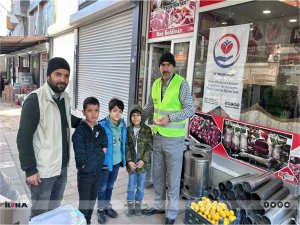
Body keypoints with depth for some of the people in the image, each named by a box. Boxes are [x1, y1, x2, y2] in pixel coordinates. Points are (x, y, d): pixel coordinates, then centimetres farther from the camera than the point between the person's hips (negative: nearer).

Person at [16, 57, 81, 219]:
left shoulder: (65, 97, 2)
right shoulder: (35, 100, -19)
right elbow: (24, 138, -17)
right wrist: (30, 170, -17)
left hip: (62, 167, 7)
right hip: (42, 170, -6)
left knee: (54, 210, 25)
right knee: (40, 214, 13)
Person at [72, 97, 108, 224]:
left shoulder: (100, 129, -1)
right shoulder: (79, 131, -19)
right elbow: (80, 158, -21)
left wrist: (92, 158, -6)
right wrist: (98, 154, -8)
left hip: (98, 172, 5)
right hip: (85, 174, -5)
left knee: (92, 203, 20)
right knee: (84, 206, 8)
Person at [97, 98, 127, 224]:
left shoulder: (123, 125, -2)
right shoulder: (102, 125, -20)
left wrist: (123, 159, 11)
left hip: (117, 161, 5)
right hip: (105, 161, -5)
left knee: (110, 185, 21)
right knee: (102, 186, 13)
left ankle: (107, 206, 40)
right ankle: (100, 209, 32)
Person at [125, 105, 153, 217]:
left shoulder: (147, 130, -6)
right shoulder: (128, 130, -2)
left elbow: (150, 147, -6)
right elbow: (126, 147, -2)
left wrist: (143, 160, -14)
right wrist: (129, 161, -11)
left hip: (143, 163, 0)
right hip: (131, 163, 1)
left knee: (140, 186, 13)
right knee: (131, 186, 12)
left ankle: (138, 204, 32)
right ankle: (130, 205, 30)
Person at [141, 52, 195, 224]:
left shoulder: (181, 83, -11)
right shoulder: (156, 84, 7)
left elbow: (190, 109, -15)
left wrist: (170, 118, -24)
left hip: (174, 138, -6)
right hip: (157, 136, 6)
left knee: (172, 177, 8)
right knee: (157, 175, 18)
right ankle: (159, 205, 39)